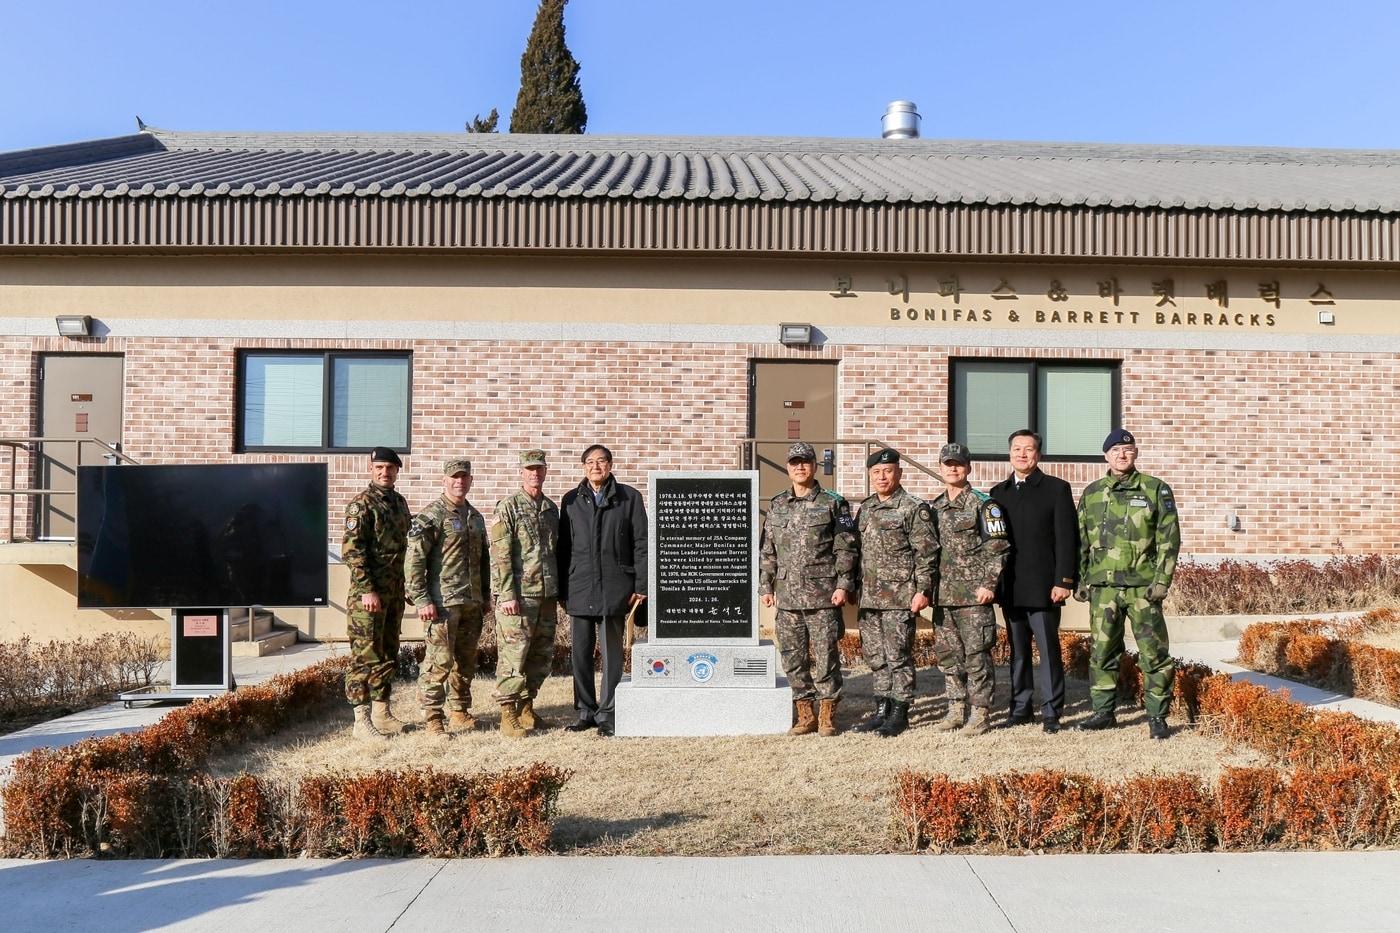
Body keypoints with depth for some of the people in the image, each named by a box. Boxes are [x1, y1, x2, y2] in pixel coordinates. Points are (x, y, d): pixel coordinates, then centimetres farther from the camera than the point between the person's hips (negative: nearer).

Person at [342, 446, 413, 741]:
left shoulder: (400, 503, 13)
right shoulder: (361, 505, -9)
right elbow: (351, 551, -15)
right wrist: (367, 590, -20)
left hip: (395, 594, 8)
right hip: (368, 594, -8)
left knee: (389, 655, 13)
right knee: (365, 656, -4)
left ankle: (381, 713, 23)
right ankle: (362, 720, 2)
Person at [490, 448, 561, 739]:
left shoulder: (552, 508, 14)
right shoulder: (507, 508, -5)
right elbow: (500, 554, -10)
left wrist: (560, 591, 17)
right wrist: (507, 595, -16)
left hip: (546, 595, 7)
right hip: (518, 595, -7)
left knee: (542, 656, 11)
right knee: (513, 655, -5)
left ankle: (526, 707, 24)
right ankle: (508, 715, 3)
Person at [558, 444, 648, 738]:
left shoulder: (629, 498, 4)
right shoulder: (571, 501, 11)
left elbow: (641, 544, 2)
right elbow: (563, 547, 13)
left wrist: (641, 586, -4)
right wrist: (562, 589, 8)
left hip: (615, 589, -2)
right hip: (580, 589, 3)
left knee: (612, 653, 1)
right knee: (580, 653, 7)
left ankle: (607, 714, 10)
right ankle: (586, 712, 19)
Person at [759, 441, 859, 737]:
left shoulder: (833, 504, 1)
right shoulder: (776, 506, 12)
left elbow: (847, 548, -2)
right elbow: (767, 551, 15)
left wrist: (844, 585, -9)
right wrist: (765, 586, 9)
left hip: (823, 597, -4)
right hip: (787, 597, 4)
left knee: (825, 657, 0)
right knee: (793, 658, 8)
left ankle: (827, 715, 12)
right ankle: (804, 715, 19)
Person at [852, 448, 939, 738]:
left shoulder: (914, 509, -7)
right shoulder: (865, 509, 14)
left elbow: (926, 553, -10)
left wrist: (923, 590, -15)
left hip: (900, 597, -7)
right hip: (869, 598, 7)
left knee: (898, 656, 0)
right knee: (874, 656, 12)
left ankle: (899, 712, 10)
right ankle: (882, 709, 23)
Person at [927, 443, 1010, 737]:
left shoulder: (983, 504, -4)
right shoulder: (934, 508, 15)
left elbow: (998, 549, -8)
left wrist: (989, 584, -14)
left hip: (974, 593, -6)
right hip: (943, 594, 6)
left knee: (976, 654, -2)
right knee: (948, 654, 11)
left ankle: (980, 712, 6)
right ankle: (956, 709, 21)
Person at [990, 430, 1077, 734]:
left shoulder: (1057, 489, 1)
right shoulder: (998, 493, 14)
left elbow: (1067, 538, -5)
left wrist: (1064, 581, -11)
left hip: (1043, 587, -4)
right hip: (1010, 588, 4)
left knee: (1048, 650, -2)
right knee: (1017, 651, 10)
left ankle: (1051, 712, 6)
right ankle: (1019, 708, 18)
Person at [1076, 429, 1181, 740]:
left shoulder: (1156, 490, 3)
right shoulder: (1091, 493, 12)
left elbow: (1169, 538, -1)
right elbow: (1081, 541, 15)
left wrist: (1162, 580, -8)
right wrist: (1080, 580, 10)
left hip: (1143, 586, -3)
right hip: (1102, 586, 3)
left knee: (1153, 654, 0)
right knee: (1102, 652, 8)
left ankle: (1157, 717, 10)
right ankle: (1103, 712, 19)